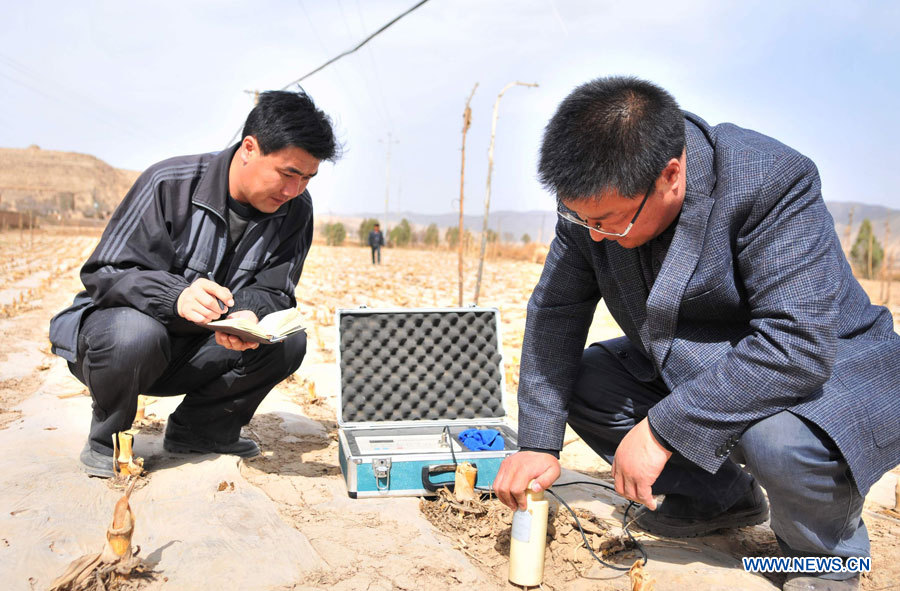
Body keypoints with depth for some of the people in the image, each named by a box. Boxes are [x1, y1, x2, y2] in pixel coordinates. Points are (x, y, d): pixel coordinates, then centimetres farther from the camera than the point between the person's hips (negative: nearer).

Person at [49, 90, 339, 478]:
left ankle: (196, 431, 4)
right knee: (134, 333, -38)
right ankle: (105, 440, -5)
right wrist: (177, 296, -43)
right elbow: (103, 274, -22)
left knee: (288, 342, -18)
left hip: (200, 351, 4)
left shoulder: (295, 208, -7)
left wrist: (249, 313, -34)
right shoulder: (170, 183, -20)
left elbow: (272, 291, -8)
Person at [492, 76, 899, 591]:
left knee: (781, 439, -37)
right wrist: (539, 443, -14)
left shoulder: (773, 183, -30)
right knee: (582, 380, -7)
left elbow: (797, 346, -36)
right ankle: (722, 496, 13)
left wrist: (664, 429, -36)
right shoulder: (595, 199, -12)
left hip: (822, 371, -6)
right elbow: (555, 314, -9)